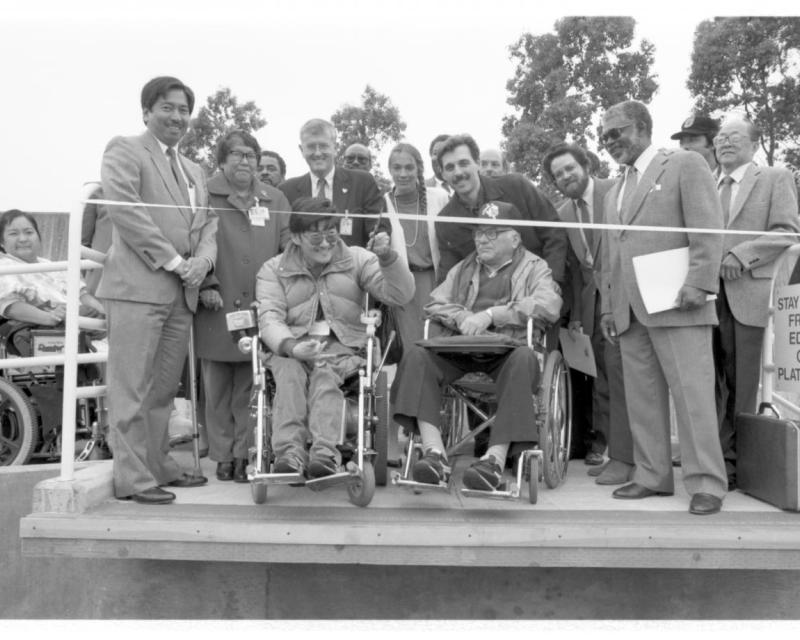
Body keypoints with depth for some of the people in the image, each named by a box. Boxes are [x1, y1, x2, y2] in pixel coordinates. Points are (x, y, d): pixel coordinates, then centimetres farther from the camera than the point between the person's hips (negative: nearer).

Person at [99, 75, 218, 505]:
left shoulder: (194, 171, 25)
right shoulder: (124, 151, 2)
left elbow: (207, 220, 19)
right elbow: (124, 208, -12)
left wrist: (203, 258, -3)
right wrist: (172, 260, -14)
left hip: (182, 292, 7)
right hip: (138, 286, -7)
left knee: (164, 388, 12)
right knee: (132, 387, -5)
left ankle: (159, 465, 22)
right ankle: (132, 478, 0)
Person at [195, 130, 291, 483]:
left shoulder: (275, 200, 15)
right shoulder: (204, 196, 6)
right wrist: (206, 285, -9)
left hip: (260, 308, 2)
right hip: (217, 308, -1)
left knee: (251, 387, 3)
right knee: (218, 388, 5)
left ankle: (246, 455, 12)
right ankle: (223, 456, 15)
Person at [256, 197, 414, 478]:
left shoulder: (357, 259, 12)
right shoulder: (273, 270, 12)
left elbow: (400, 294, 2)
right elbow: (269, 318, -2)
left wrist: (387, 257, -16)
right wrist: (291, 346, -24)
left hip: (342, 346, 0)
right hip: (291, 348, 1)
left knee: (325, 375, -33)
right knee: (288, 372, -33)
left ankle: (324, 452, -46)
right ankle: (289, 452, -43)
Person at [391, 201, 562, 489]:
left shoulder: (534, 267, 12)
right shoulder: (464, 268, 26)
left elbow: (548, 305, -10)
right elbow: (435, 304, 13)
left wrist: (490, 315, -18)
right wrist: (463, 318, -10)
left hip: (508, 349, -3)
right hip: (461, 350, 4)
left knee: (524, 359, -37)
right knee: (416, 354, -24)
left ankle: (495, 458, -37)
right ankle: (435, 453, -31)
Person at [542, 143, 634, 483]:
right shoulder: (562, 214, 12)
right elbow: (572, 266, 12)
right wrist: (575, 313, 8)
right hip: (592, 298, 5)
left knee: (617, 368, -10)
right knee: (599, 370, 12)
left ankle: (622, 455, -4)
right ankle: (602, 440, 27)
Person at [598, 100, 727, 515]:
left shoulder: (685, 165, 4)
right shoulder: (614, 192, 24)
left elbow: (707, 229, -6)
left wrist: (699, 283, -15)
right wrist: (608, 306, 15)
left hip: (676, 305, -6)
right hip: (630, 312, 6)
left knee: (692, 394, -4)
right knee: (641, 399, 7)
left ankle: (706, 483, 4)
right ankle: (652, 476, 16)